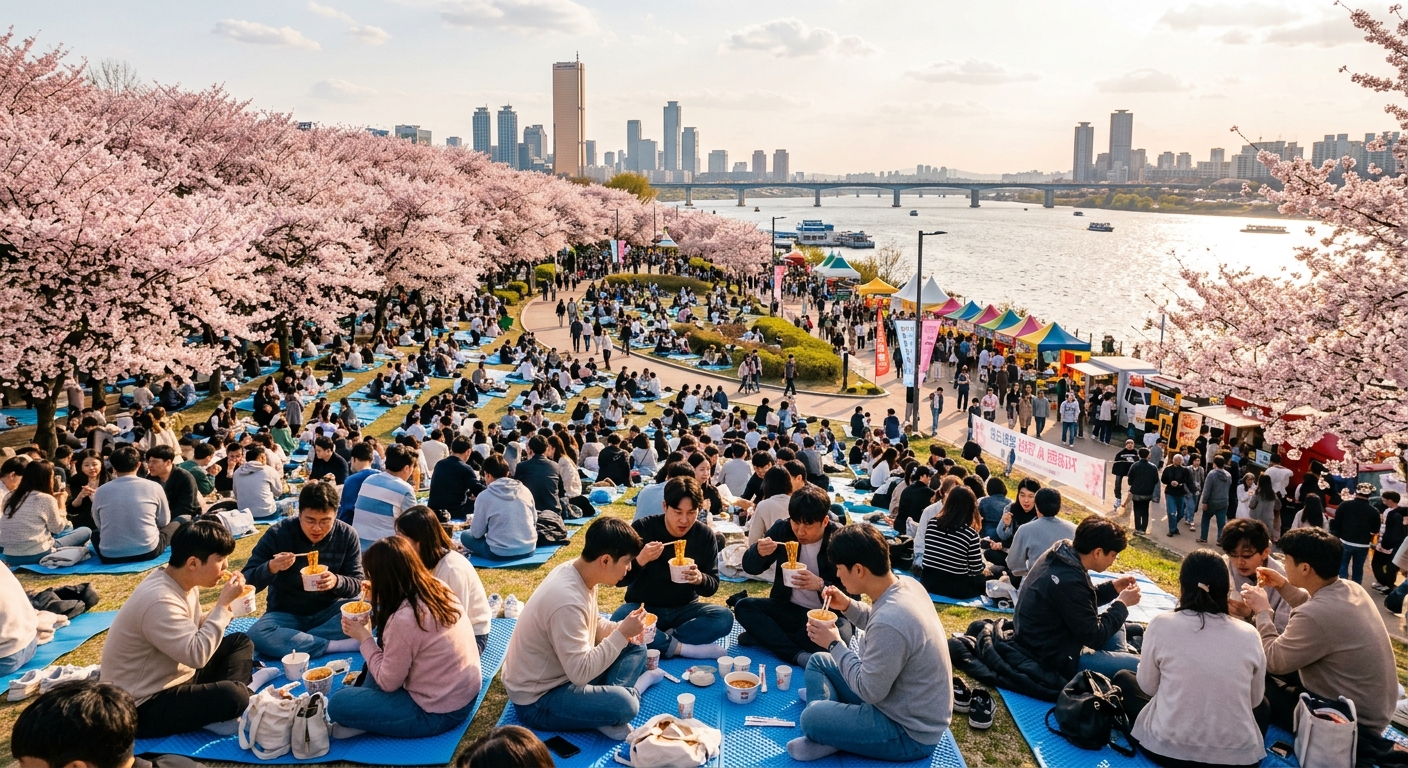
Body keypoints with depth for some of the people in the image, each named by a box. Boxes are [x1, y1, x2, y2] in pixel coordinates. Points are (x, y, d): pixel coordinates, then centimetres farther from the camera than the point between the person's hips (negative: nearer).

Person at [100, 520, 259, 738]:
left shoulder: (183, 582, 2)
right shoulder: (159, 601, -28)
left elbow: (194, 629, 13)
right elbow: (197, 654, -31)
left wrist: (226, 607, -4)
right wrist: (223, 604, -25)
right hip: (143, 707, -11)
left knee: (240, 642, 9)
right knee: (233, 695, -32)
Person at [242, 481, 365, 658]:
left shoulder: (347, 535, -9)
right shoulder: (278, 534, -14)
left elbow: (358, 584, -6)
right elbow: (248, 582, -13)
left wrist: (337, 582, -29)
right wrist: (271, 568, -34)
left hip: (328, 611, 1)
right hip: (286, 615, -1)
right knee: (257, 635, -34)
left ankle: (291, 640, -21)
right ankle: (337, 645, -29)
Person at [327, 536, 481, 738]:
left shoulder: (403, 621, -29)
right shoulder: (439, 588, -4)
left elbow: (387, 683, -15)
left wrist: (364, 637, -5)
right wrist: (379, 595, 9)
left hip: (439, 713, -8)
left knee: (338, 703, -4)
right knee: (381, 649, 23)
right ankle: (365, 706, 25)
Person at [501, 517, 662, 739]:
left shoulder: (579, 571, -4)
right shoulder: (567, 601, -32)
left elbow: (594, 625, 12)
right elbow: (581, 673, -30)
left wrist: (624, 629, -7)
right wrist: (622, 633, -24)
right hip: (537, 700, -10)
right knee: (623, 704, -31)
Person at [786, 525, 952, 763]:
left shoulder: (890, 622, -35)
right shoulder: (905, 584, -6)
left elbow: (869, 691, -24)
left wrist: (834, 644, -13)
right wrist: (849, 606, 1)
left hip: (910, 731, -10)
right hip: (908, 705, 10)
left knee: (812, 718, -23)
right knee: (818, 662, 14)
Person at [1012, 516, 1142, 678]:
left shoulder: (1059, 556, -2)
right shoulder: (1068, 581, -32)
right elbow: (1093, 636, -22)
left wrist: (1113, 588, 5)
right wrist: (1122, 604, -10)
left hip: (1044, 642, 11)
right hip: (1054, 657, -11)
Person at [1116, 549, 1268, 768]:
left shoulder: (1162, 624, -9)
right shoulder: (1249, 634, -3)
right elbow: (1254, 701, 10)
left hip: (1169, 750, -3)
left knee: (1123, 678, 23)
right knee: (1263, 705, 36)